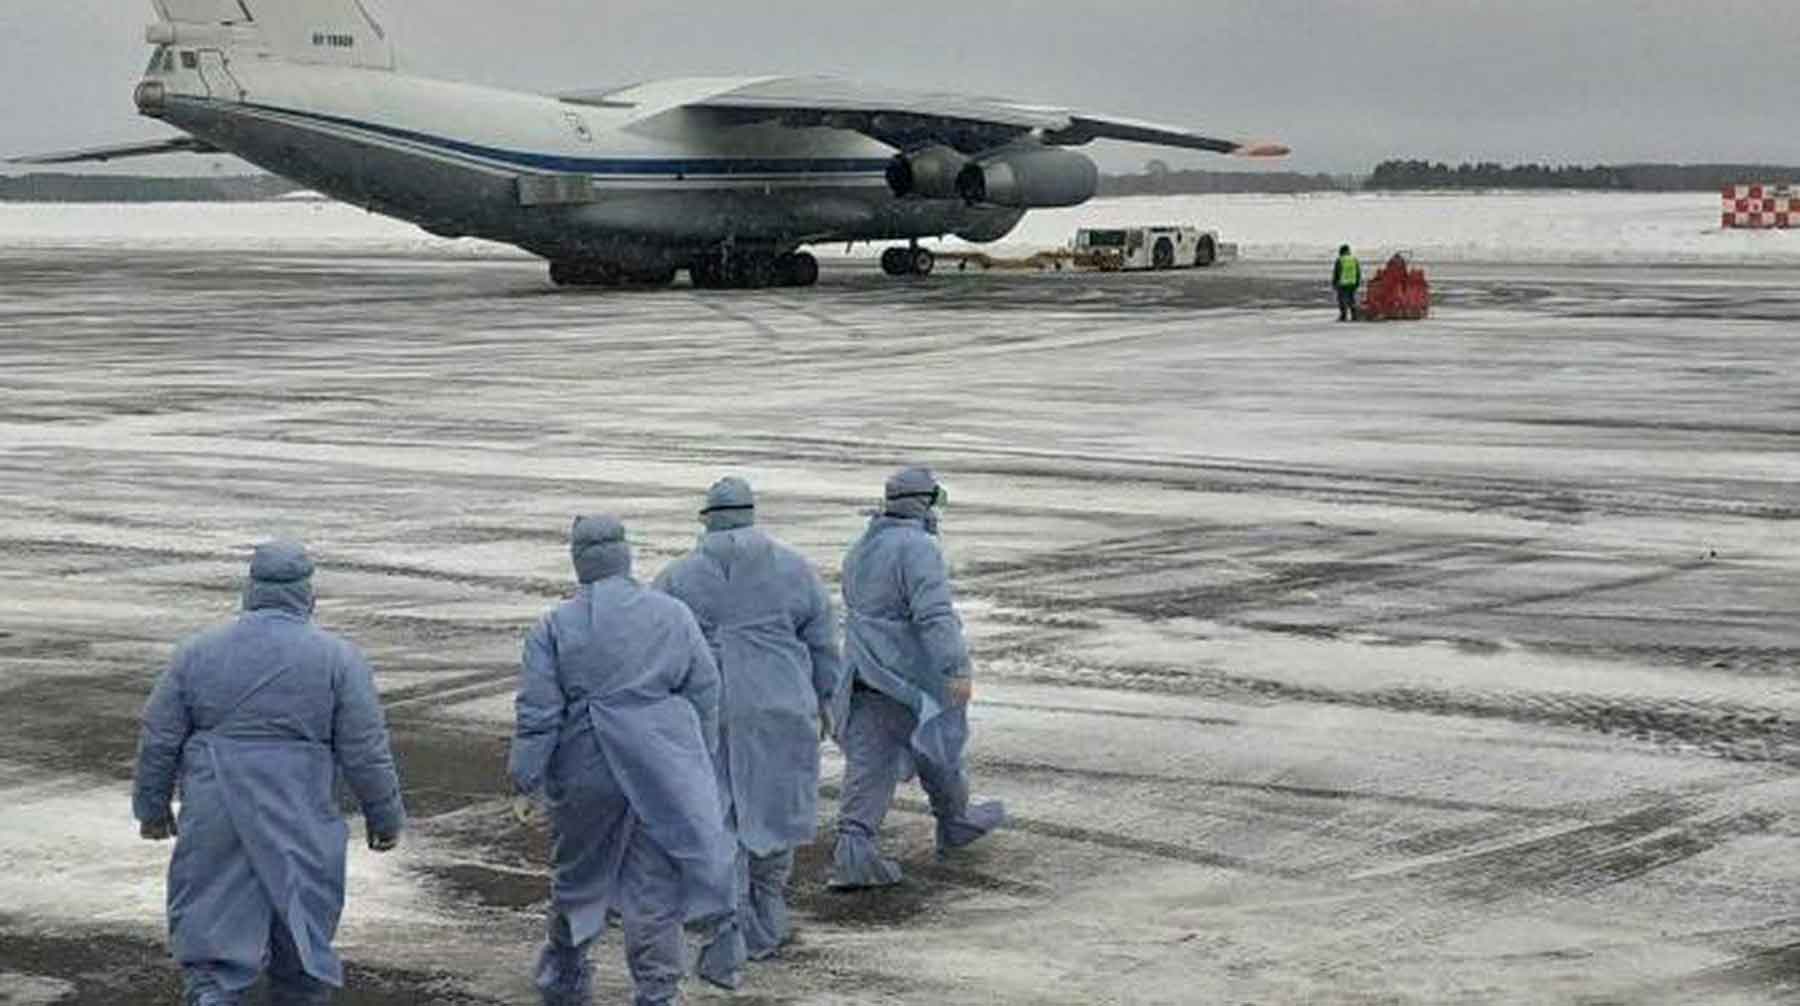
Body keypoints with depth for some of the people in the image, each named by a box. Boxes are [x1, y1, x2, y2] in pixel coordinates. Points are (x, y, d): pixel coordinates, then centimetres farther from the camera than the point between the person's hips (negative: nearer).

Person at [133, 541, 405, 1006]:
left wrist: (152, 808, 20)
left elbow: (158, 742, 6)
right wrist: (386, 818, 9)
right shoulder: (337, 659, -4)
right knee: (303, 941, 12)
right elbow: (366, 753, -3)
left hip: (213, 825, 1)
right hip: (302, 826, -1)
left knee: (211, 933, 5)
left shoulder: (197, 653, 3)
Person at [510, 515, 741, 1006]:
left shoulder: (554, 627, -5)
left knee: (577, 874, 18)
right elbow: (705, 694, 7)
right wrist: (700, 759, 18)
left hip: (588, 772, 0)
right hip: (665, 773, 1)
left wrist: (527, 782, -1)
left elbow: (538, 716, -7)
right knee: (656, 883, 5)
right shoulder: (673, 615, 2)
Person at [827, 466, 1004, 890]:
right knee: (938, 749, 15)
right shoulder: (918, 548, -15)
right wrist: (956, 668, -30)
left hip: (863, 676, 7)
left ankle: (854, 848, -12)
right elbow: (934, 613, -26)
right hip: (910, 677, -7)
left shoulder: (860, 551, 13)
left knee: (868, 763, 1)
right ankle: (955, 823, 35)